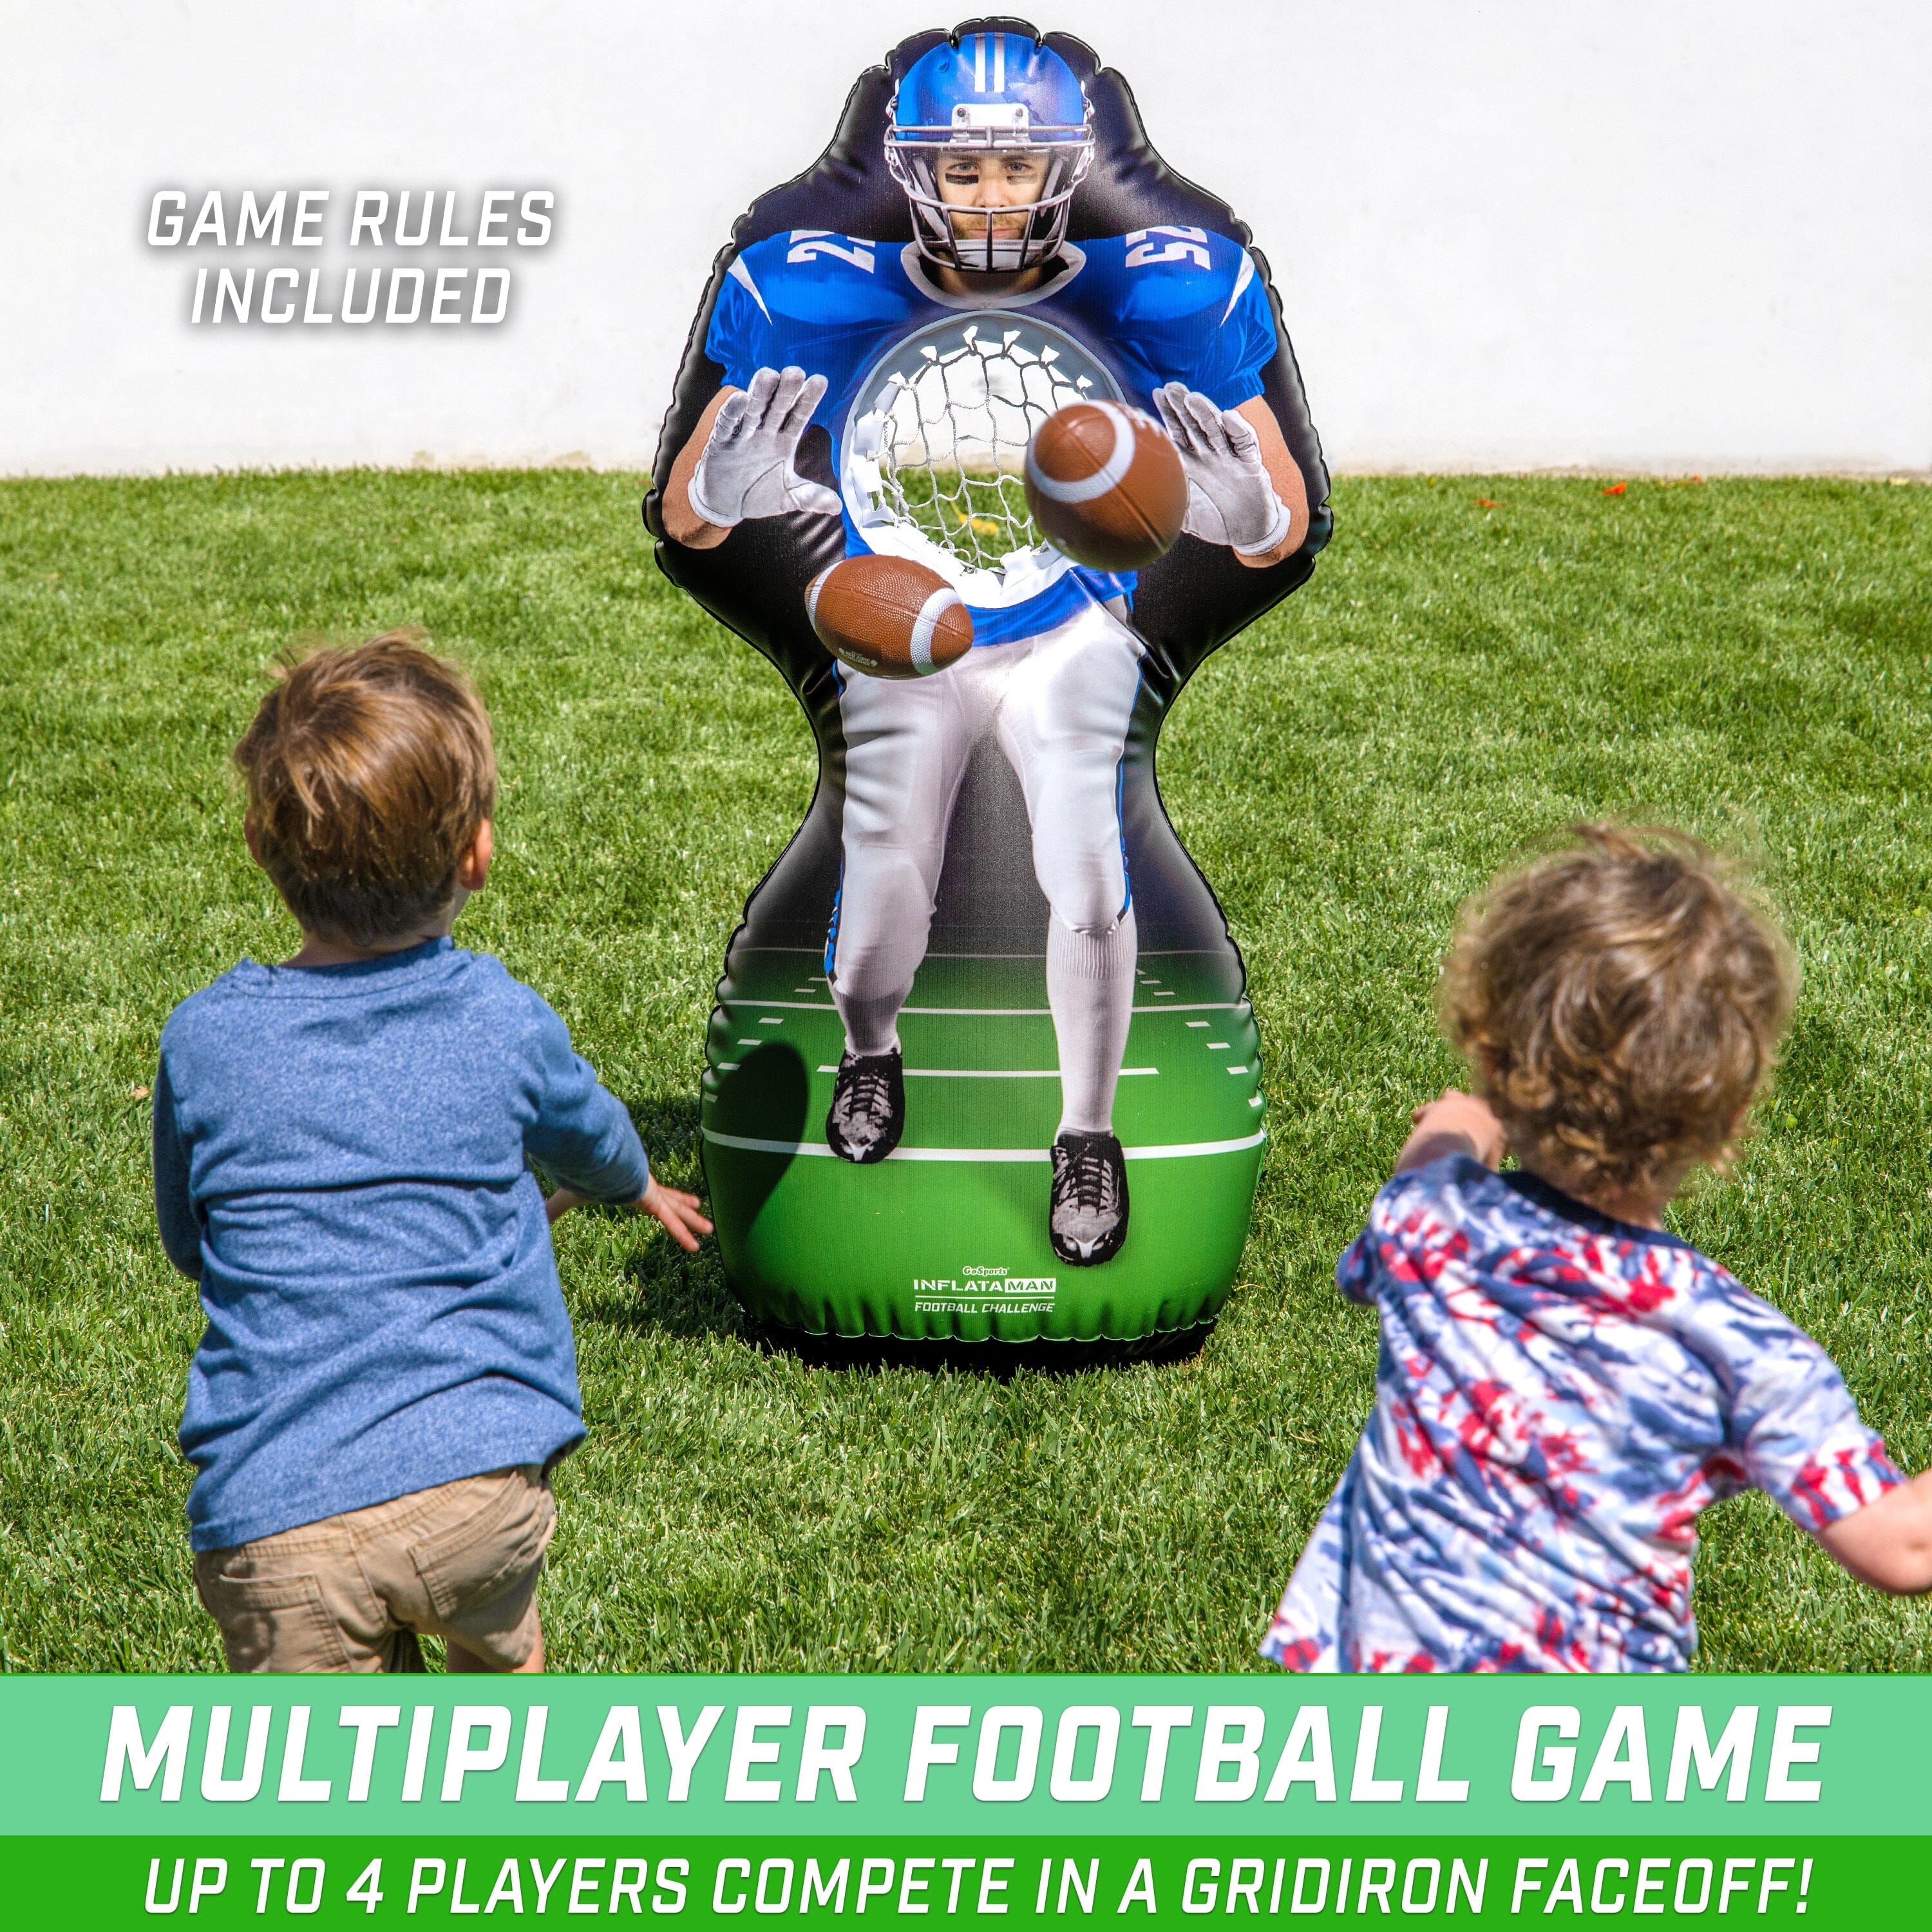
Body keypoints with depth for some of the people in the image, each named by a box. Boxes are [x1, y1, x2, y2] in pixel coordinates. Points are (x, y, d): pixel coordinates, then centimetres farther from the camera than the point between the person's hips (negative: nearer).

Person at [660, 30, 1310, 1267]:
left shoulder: (1153, 305, -14)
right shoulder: (821, 305, -14)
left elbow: (1286, 535, -8)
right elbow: (683, 521, -7)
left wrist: (1246, 513, -33)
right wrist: (722, 493, -32)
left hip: (1072, 638, -1)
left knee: (1084, 863, -22)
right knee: (883, 893, -7)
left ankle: (1090, 1136, 3)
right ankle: (871, 1052, 33)